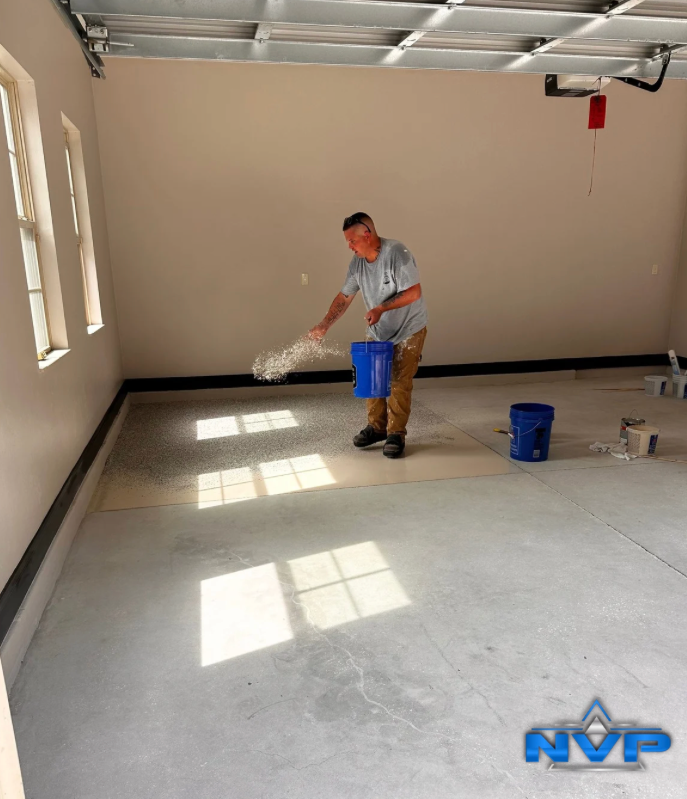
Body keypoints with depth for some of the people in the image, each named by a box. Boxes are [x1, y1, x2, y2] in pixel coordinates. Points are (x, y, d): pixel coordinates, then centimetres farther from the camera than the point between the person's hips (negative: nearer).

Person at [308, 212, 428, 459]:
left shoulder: (396, 253, -24)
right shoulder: (357, 261, -4)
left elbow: (414, 292, -25)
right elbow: (344, 297, 0)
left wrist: (381, 308, -30)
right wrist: (324, 325, -9)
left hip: (409, 329, -6)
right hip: (378, 331, 6)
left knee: (399, 382, -7)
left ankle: (396, 434, 3)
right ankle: (376, 427, 21)